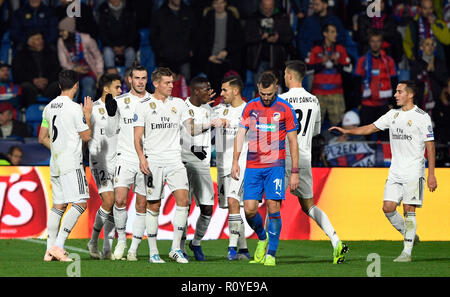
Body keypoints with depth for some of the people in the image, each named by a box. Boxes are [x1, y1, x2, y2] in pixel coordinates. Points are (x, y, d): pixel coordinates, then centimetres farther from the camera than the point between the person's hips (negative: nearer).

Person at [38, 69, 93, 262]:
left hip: (55, 163, 8)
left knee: (58, 205, 12)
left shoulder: (49, 107, 11)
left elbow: (42, 138, 16)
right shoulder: (74, 108, -12)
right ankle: (58, 246, -19)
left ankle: (50, 250, 9)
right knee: (80, 203, -10)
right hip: (71, 163, -8)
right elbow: (86, 136, -6)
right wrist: (88, 115, 6)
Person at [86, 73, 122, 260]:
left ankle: (107, 250, 5)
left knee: (114, 207, 1)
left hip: (117, 161, 5)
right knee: (108, 201, -16)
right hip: (99, 161, -5)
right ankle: (93, 242, 1)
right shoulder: (93, 109, -5)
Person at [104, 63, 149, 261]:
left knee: (142, 205, 1)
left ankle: (133, 249, 8)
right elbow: (110, 132, 6)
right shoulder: (120, 102, 5)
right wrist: (111, 114, -9)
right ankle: (121, 239, 4)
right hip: (125, 158, -1)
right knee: (119, 200, -16)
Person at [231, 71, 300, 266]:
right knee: (249, 209, -4)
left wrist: (295, 172, -1)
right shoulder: (250, 107, 8)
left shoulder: (285, 109, 0)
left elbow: (293, 141, 2)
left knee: (273, 207, -11)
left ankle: (271, 254, -3)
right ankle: (262, 238, 25)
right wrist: (235, 161, 1)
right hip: (253, 166, 3)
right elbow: (241, 134, 12)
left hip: (275, 166, -3)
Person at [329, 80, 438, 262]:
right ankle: (409, 236, 19)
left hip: (414, 172, -6)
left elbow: (430, 146, -7)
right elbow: (371, 128, 17)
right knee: (388, 208, -2)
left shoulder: (422, 117, -6)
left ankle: (407, 252, -4)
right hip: (395, 171, 6)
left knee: (409, 211, -8)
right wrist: (347, 131, 5)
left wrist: (431, 175, -11)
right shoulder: (393, 114, 12)